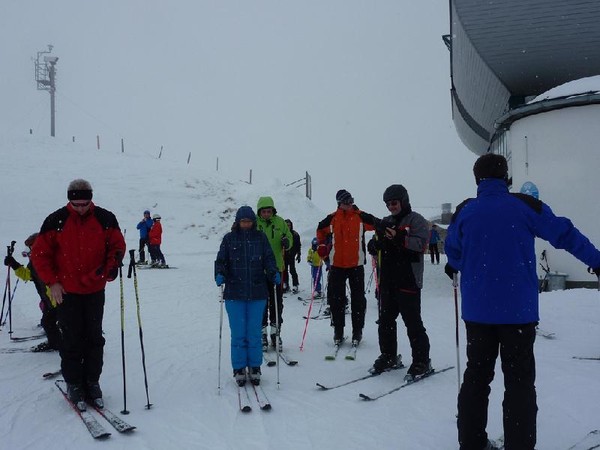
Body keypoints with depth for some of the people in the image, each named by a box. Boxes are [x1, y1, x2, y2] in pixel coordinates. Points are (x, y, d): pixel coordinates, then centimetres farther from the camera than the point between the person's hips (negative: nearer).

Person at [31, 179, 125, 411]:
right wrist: (52, 282, -6)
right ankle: (74, 384, 18)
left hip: (95, 290, 2)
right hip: (67, 291, -1)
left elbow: (117, 244, 6)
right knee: (72, 340, 3)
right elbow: (40, 253, 0)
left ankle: (92, 382, 21)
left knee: (94, 338, 7)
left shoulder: (105, 218, -4)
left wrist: (112, 264, -13)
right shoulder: (57, 220, -7)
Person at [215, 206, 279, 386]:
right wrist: (220, 275, -16)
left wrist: (274, 273, -12)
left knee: (254, 333, 6)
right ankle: (239, 369, 16)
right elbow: (221, 260, 3)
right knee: (238, 333, 3)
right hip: (235, 293, 0)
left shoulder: (260, 237, 6)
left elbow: (269, 259, 6)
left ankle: (255, 368, 19)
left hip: (257, 293, 1)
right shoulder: (229, 239, 4)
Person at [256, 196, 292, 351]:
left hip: (276, 268, 2)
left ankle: (276, 333, 19)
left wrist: (286, 242, -11)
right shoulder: (253, 223, -3)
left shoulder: (280, 222, 3)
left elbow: (289, 238, 11)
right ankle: (262, 333, 14)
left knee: (277, 302, 8)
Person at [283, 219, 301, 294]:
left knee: (292, 270, -8)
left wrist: (299, 255, -1)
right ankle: (285, 286, 14)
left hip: (291, 255, -3)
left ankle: (295, 286, -2)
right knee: (284, 270, 5)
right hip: (284, 255, 3)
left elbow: (298, 245, 3)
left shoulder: (295, 234, 1)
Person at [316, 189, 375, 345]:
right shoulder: (332, 219, 2)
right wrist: (322, 245, 7)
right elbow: (320, 230, 18)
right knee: (336, 298, 5)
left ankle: (357, 331, 14)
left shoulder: (361, 217, -2)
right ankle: (338, 331, 16)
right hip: (336, 264, 1)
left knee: (358, 299, 3)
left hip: (356, 264, -1)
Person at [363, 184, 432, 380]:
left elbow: (420, 244, -18)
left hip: (408, 281, -7)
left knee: (413, 323, -2)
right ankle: (388, 356, 27)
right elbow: (373, 248, 16)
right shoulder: (385, 222, 17)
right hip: (387, 281, 7)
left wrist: (399, 238, -30)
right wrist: (375, 244, -7)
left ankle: (421, 361, 9)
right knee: (385, 320, 13)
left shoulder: (416, 220, -2)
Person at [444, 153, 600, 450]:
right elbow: (565, 234, 2)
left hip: (477, 309, 2)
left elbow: (452, 251, 11)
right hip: (518, 309, -2)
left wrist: (455, 267, 34)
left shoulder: (464, 211, -2)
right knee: (519, 380, 8)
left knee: (476, 375, 14)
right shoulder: (525, 206, -7)